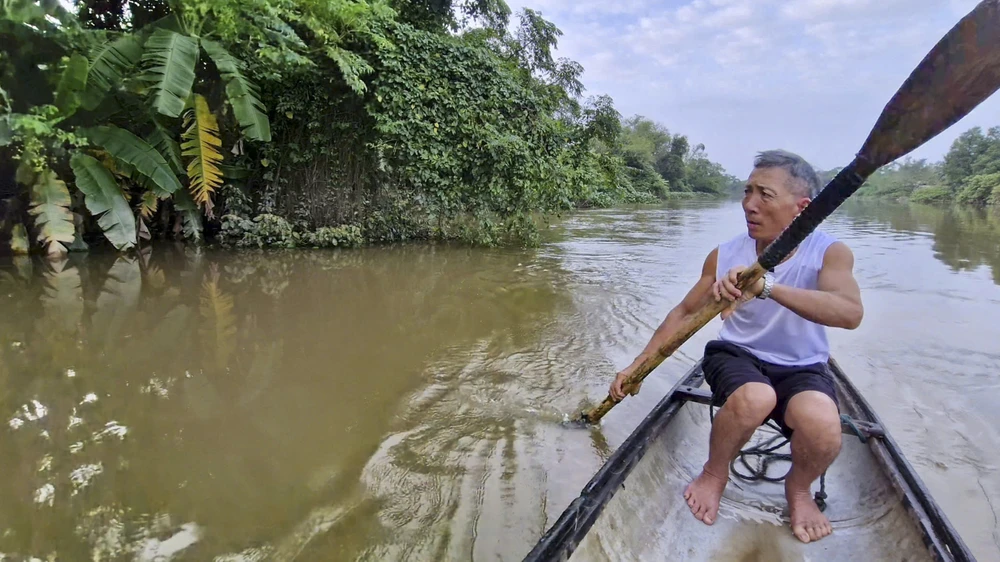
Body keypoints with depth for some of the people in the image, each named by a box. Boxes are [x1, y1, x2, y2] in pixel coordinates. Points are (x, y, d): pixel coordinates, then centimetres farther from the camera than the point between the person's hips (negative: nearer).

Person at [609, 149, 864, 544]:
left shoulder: (830, 252, -13)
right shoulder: (725, 256, -7)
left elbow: (850, 313, -33)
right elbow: (685, 312, 5)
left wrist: (767, 285, -47)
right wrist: (637, 364, 3)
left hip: (801, 368, 0)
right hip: (735, 354, 1)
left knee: (822, 429, -32)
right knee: (754, 397, -35)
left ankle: (798, 489, 5)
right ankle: (714, 474, -3)